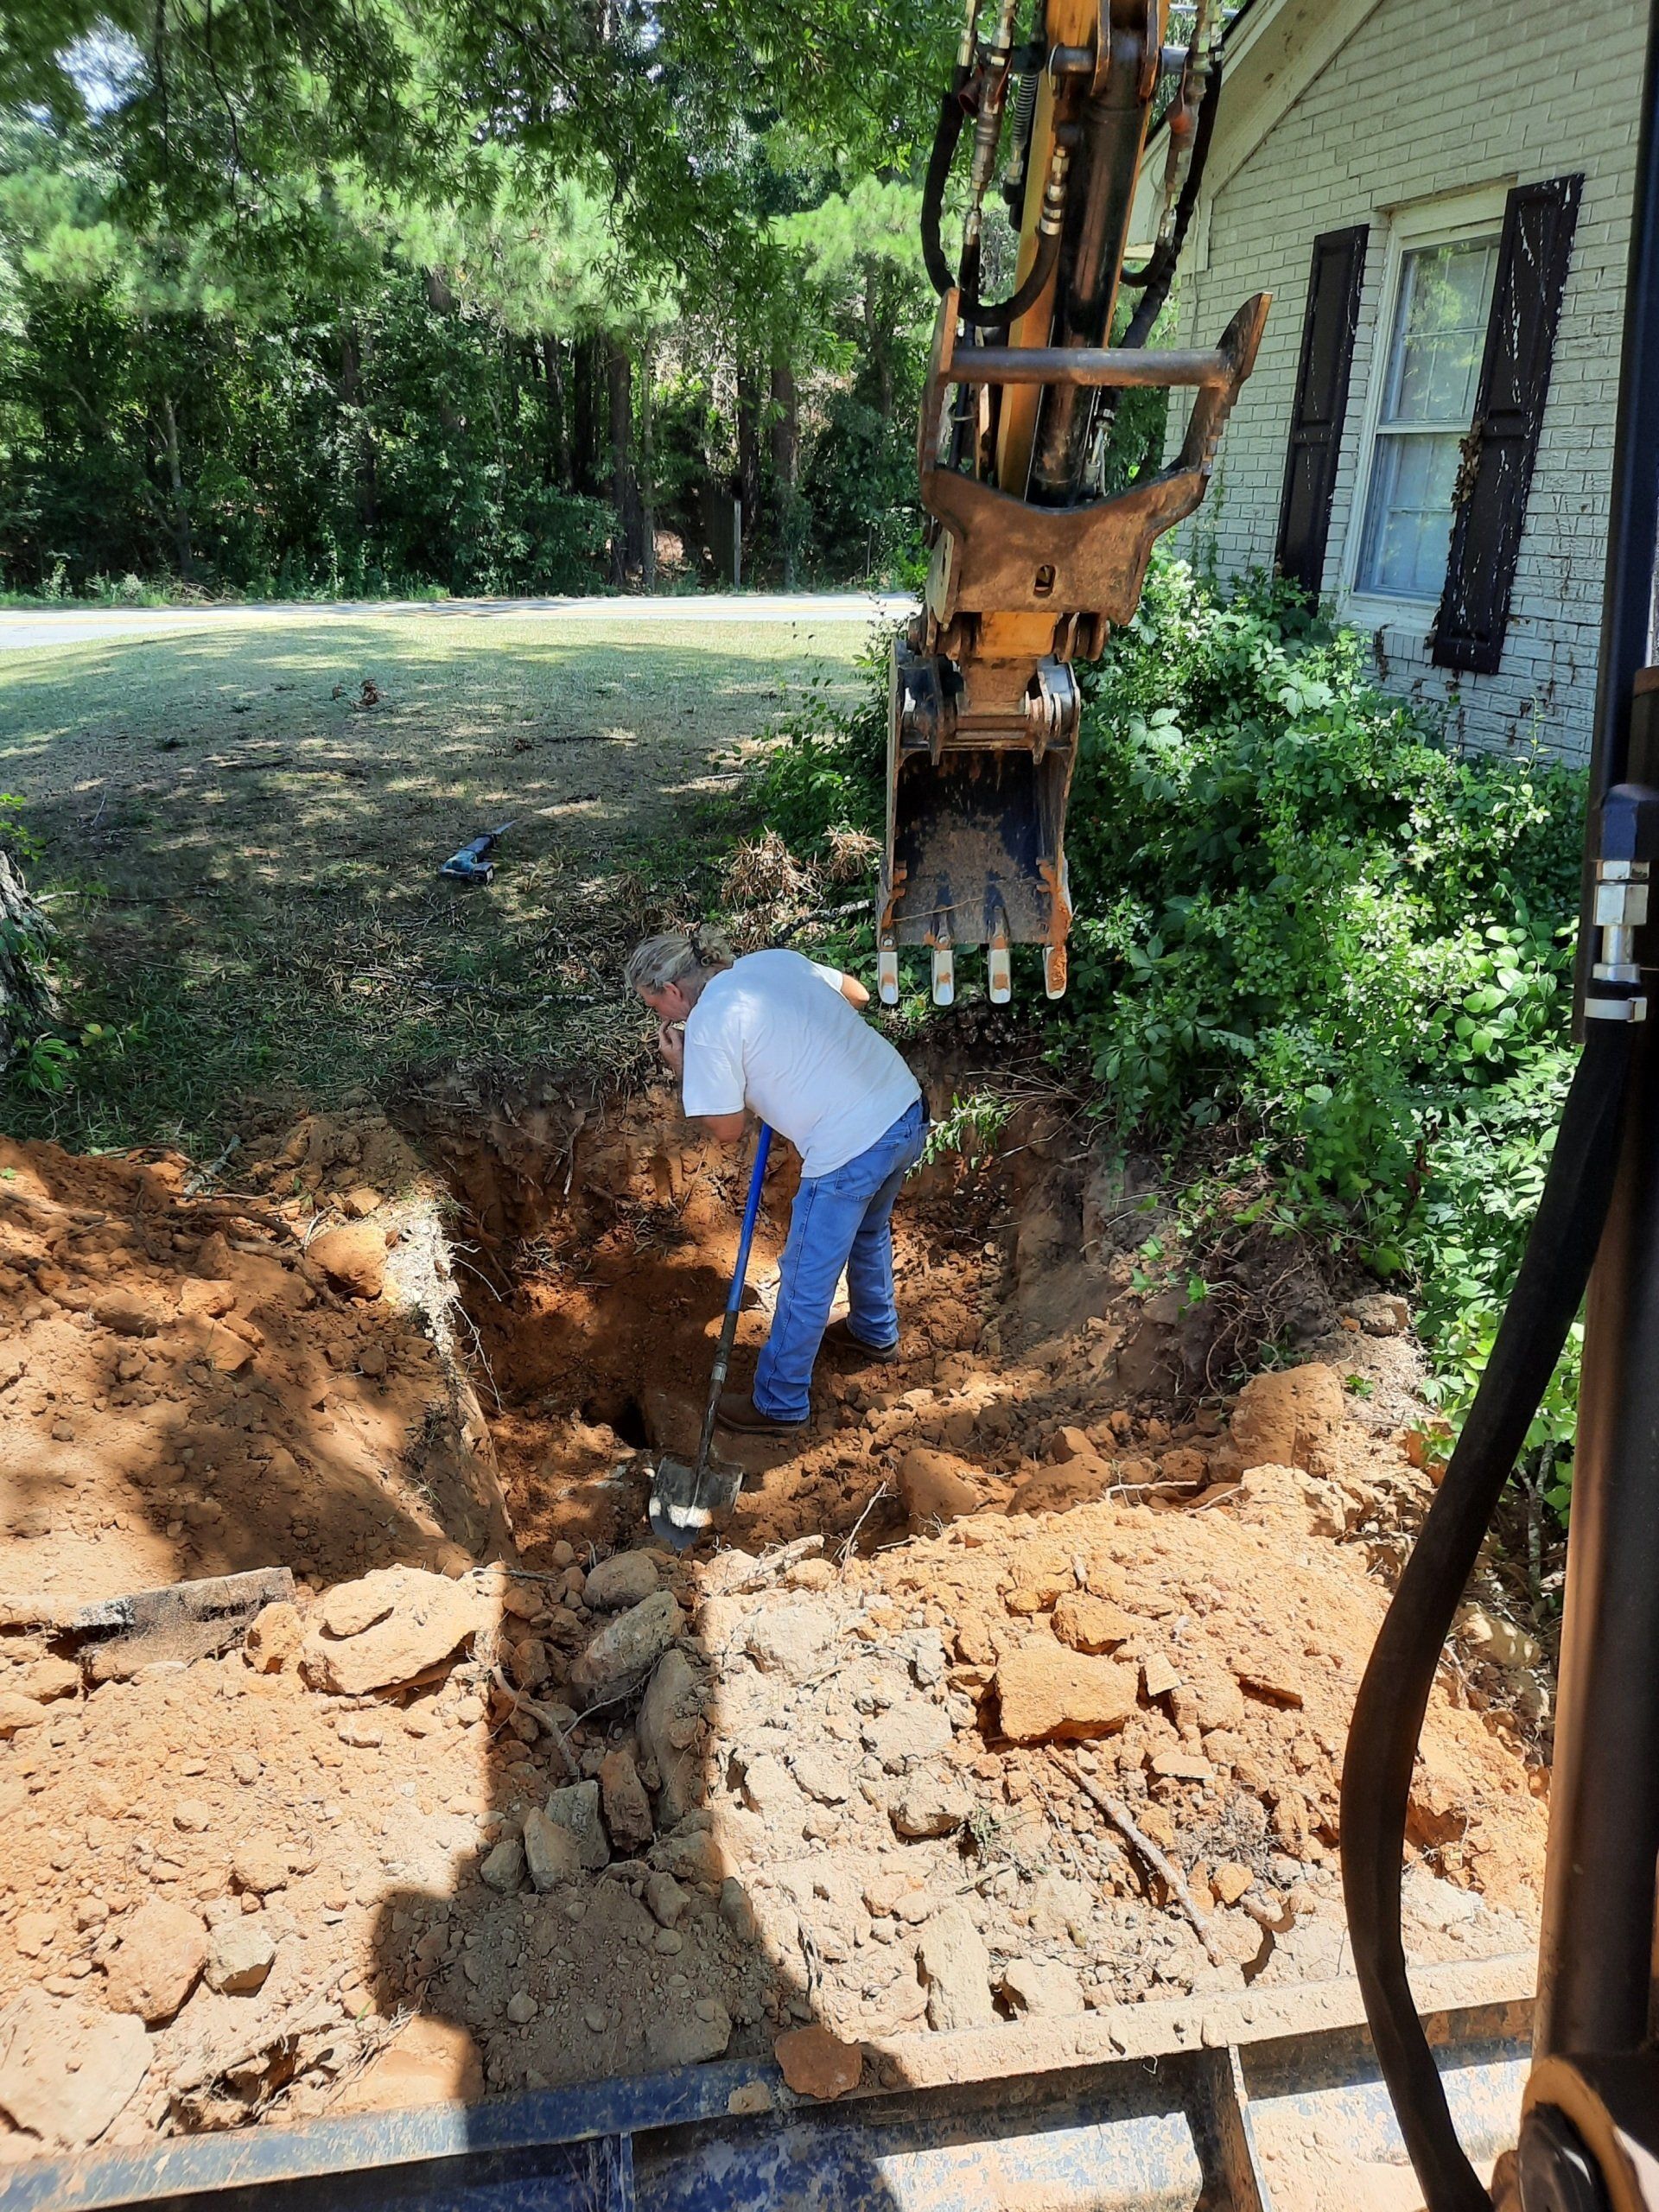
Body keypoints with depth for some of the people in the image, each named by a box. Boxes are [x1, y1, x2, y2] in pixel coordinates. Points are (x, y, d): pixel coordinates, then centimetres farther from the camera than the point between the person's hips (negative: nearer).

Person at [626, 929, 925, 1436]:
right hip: (907, 1109, 8)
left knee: (805, 1281, 10)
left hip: (849, 1150, -8)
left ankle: (778, 1403, 28)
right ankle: (875, 1333, 56)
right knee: (868, 1232, 33)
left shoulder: (707, 1025, -12)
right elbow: (858, 993, 22)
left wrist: (682, 1067, 6)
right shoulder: (775, 959, 9)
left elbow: (727, 1129, -4)